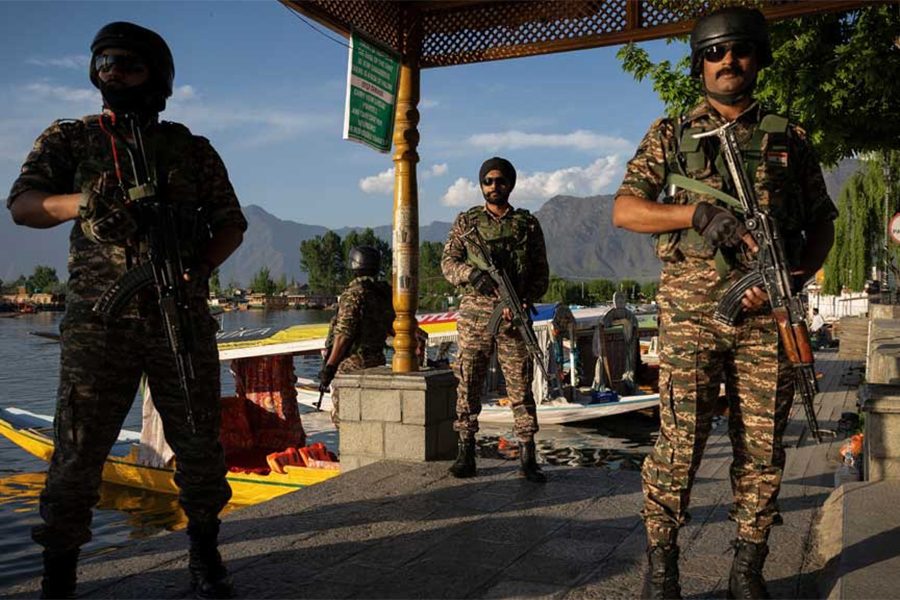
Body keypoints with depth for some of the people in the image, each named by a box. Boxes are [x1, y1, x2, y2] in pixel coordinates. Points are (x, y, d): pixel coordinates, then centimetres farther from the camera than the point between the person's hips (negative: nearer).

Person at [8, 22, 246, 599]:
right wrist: (80, 202, -22)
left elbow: (231, 222, 13)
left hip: (184, 318, 2)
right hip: (100, 317, -1)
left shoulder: (194, 150, 13)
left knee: (201, 445, 6)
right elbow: (22, 204, -1)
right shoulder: (70, 138, 11)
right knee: (79, 450, -1)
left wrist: (201, 267, -6)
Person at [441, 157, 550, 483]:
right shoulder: (466, 221, 11)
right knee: (468, 385, 2)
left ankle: (528, 458, 4)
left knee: (521, 385, -1)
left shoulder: (528, 223, 10)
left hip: (513, 315, 0)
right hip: (474, 314, 1)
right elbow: (448, 262, 4)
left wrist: (524, 302, -9)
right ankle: (466, 453, 11)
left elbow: (541, 273, 8)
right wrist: (473, 274, -17)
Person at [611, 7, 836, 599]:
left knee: (762, 448, 5)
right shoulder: (671, 135, 11)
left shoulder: (790, 140, 15)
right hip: (691, 311, -2)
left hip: (767, 314, 2)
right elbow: (624, 209, 2)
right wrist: (697, 212, -14)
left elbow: (822, 223, 16)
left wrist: (792, 276, -4)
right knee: (679, 442, -5)